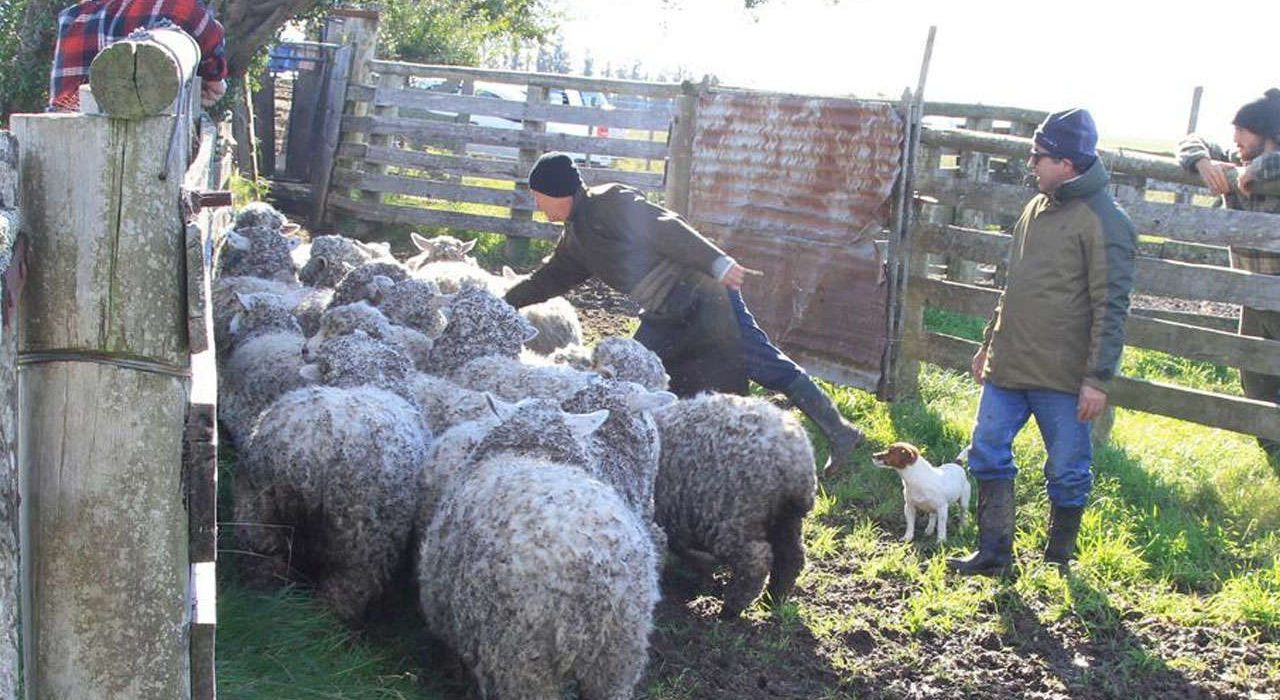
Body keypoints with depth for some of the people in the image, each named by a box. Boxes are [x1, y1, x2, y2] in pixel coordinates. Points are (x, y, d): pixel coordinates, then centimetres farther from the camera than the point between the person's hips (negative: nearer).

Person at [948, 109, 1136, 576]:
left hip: (1062, 377, -8)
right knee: (988, 452, 8)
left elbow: (1111, 308, -16)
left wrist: (1098, 378, -18)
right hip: (1008, 366, 8)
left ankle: (1058, 561, 22)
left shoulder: (1104, 222, -14)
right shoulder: (1037, 207, 12)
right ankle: (994, 553, 17)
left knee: (1068, 471, 6)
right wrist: (990, 343, 22)